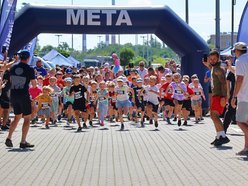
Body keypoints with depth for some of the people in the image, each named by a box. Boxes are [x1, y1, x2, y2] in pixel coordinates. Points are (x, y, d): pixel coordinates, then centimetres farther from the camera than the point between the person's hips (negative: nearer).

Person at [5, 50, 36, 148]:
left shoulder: (13, 68, 5)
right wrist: (33, 76, 14)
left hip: (13, 95, 5)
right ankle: (23, 142, 2)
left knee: (17, 117, 19)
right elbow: (34, 84, -4)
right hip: (24, 95, -5)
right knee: (27, 118, 5)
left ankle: (9, 138, 7)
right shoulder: (29, 69, -9)